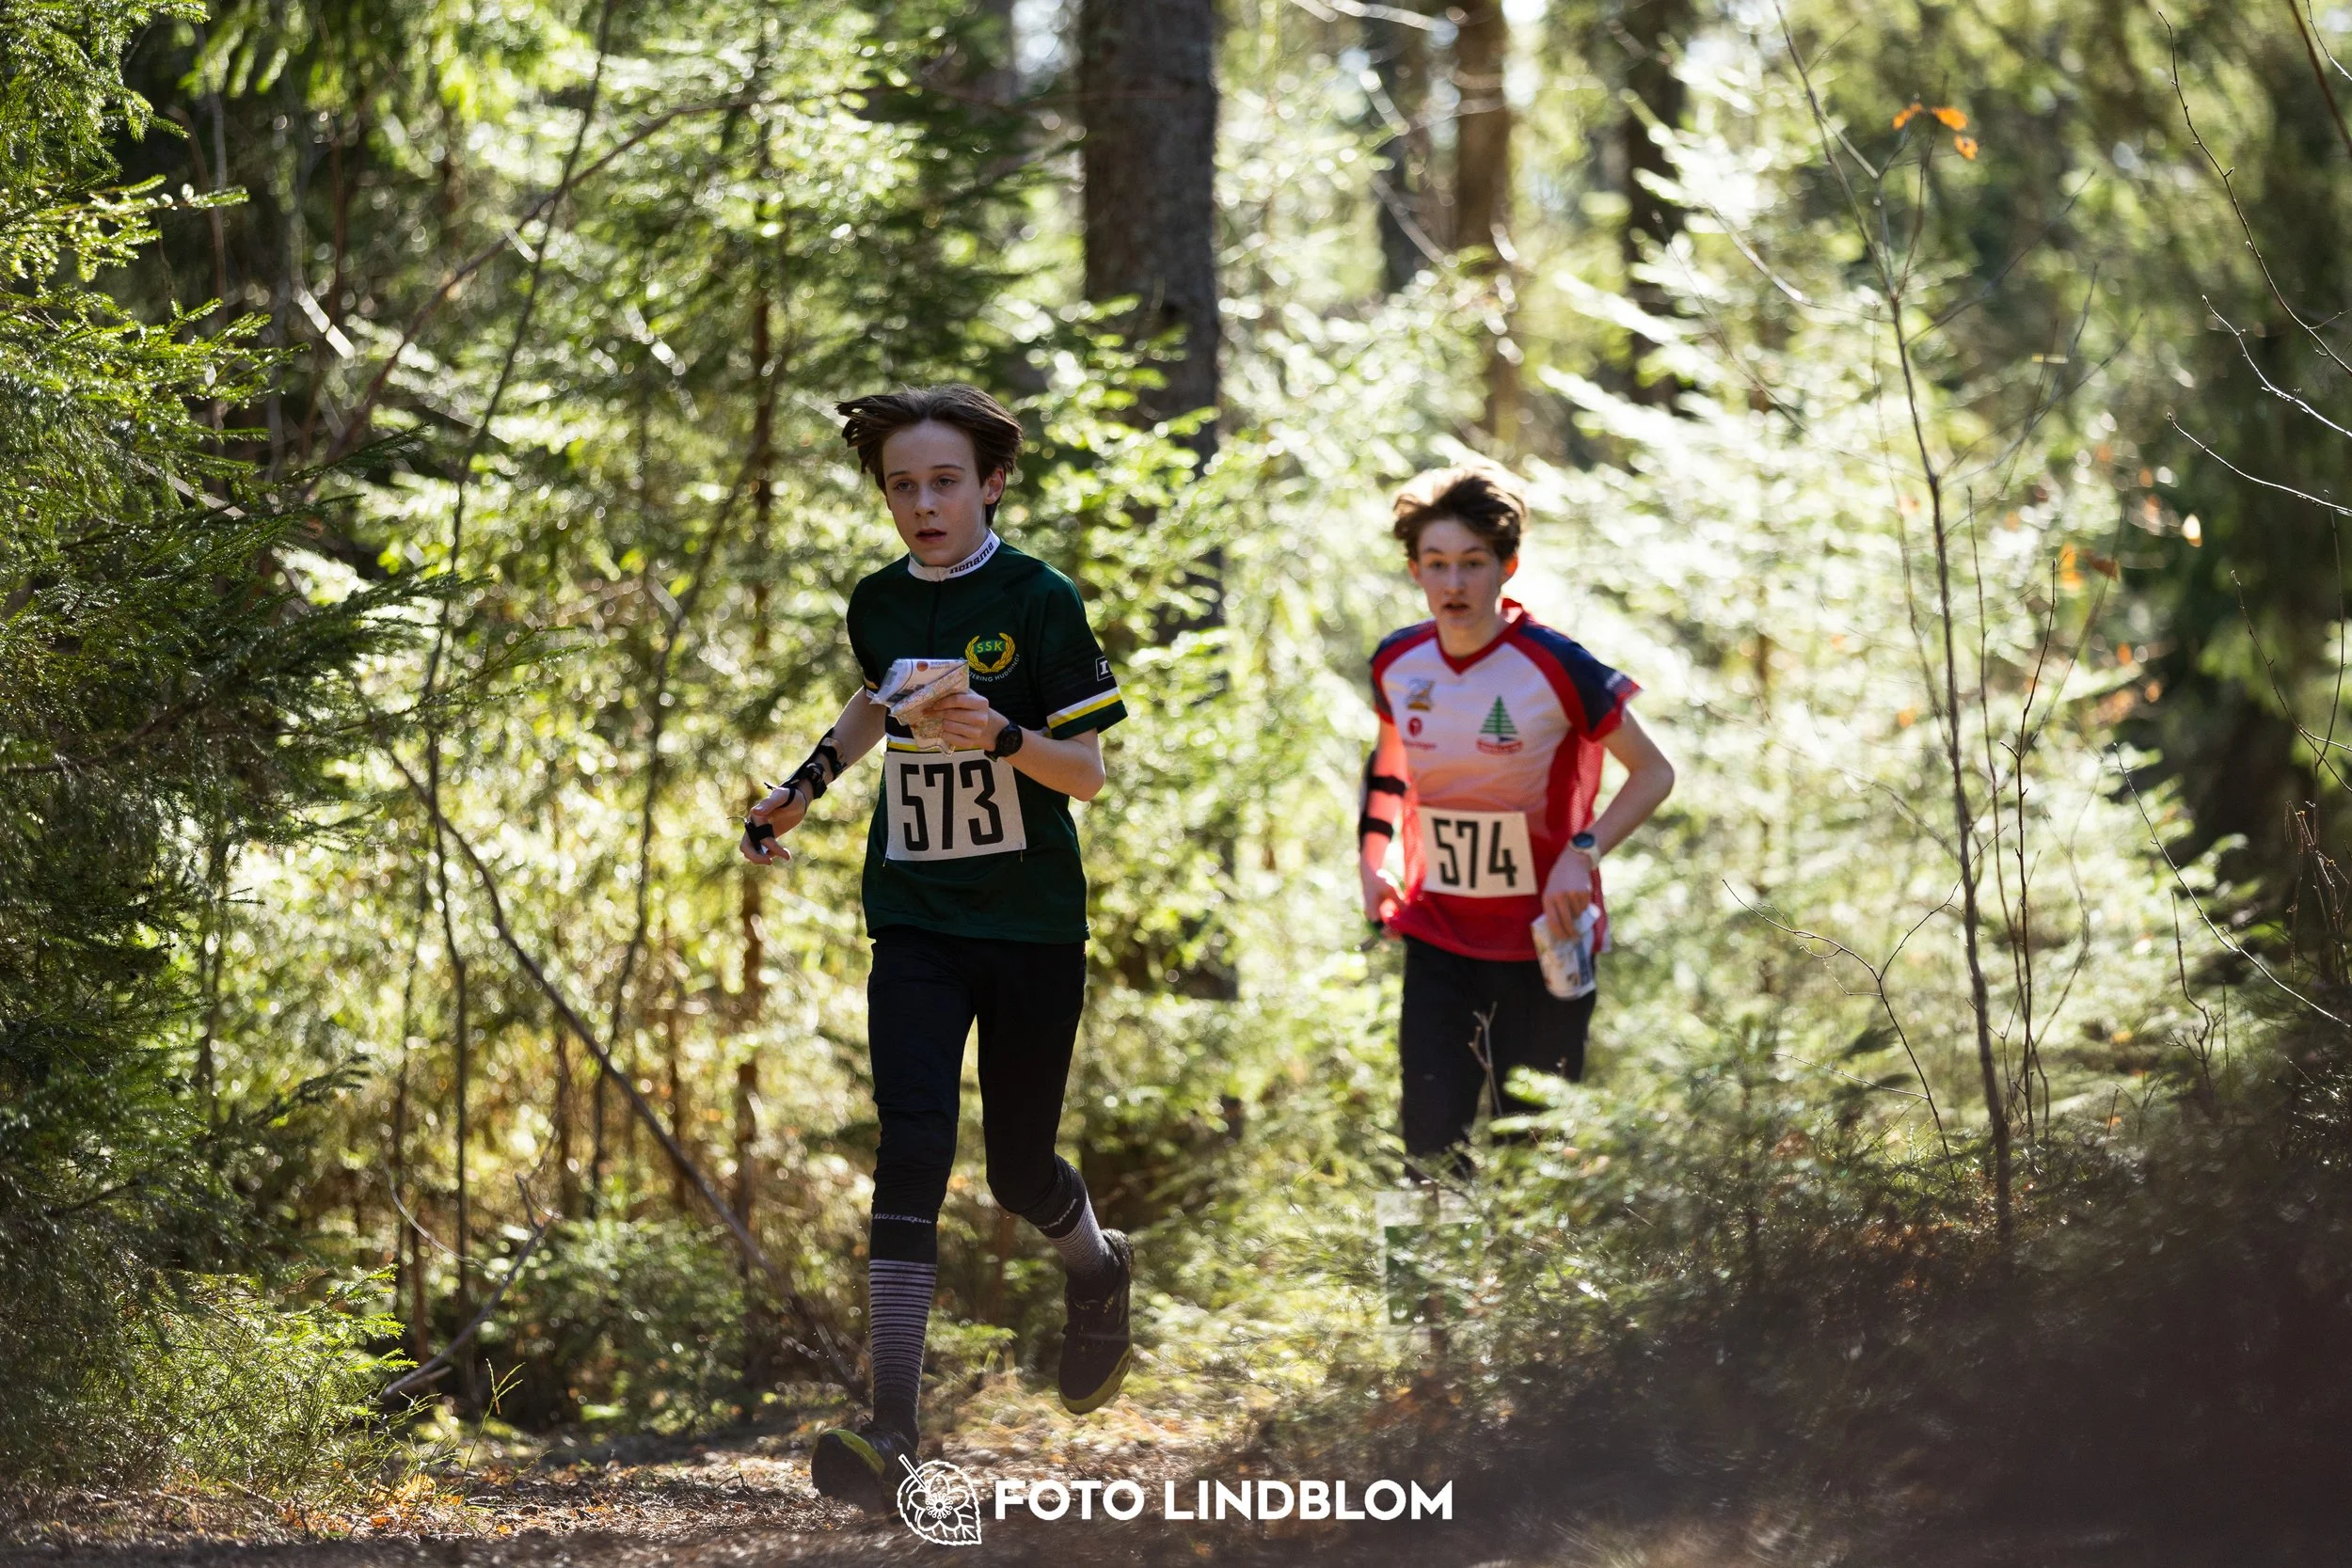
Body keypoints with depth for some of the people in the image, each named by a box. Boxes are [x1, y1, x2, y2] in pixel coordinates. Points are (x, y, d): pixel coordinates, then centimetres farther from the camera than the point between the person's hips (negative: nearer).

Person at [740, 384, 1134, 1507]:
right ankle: (892, 1430, -21)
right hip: (915, 921, 3)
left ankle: (1097, 1269, 46)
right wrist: (805, 787, 20)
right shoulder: (878, 605, 5)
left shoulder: (1038, 602, -9)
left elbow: (1089, 771, -10)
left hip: (1030, 926, -2)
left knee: (1019, 1171, 7)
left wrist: (1003, 737, -27)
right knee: (912, 1149, -15)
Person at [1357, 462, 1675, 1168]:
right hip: (1437, 934, 3)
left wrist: (1583, 852, -21)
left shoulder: (1554, 665, -15)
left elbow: (1653, 773, -7)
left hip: (1541, 941, -3)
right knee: (1431, 1146, -4)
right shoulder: (1398, 662, -2)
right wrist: (1372, 860, 8)